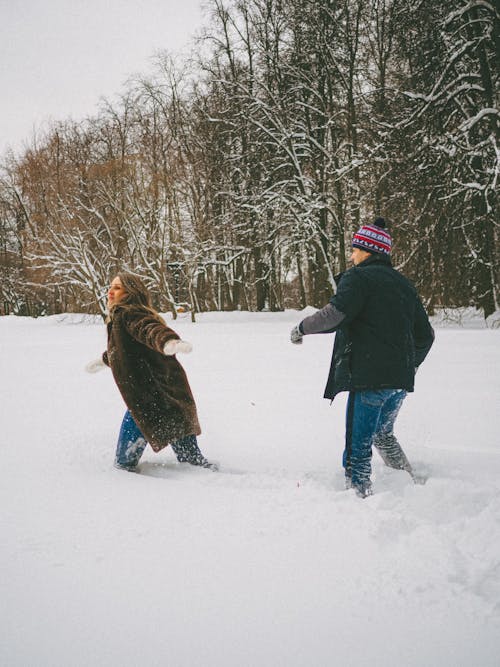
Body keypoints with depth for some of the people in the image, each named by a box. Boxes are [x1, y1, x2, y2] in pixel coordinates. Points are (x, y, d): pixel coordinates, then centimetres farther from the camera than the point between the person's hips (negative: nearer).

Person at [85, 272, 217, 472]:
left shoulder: (129, 314, -13)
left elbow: (149, 328, -36)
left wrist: (168, 341, -59)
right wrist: (104, 360, 59)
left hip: (149, 398, -10)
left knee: (123, 463, 0)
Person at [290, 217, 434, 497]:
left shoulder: (358, 277, -5)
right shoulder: (404, 284, 18)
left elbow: (336, 313, -22)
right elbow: (425, 335, 20)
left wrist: (302, 327, -6)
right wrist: (410, 366, 33)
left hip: (369, 378, -8)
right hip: (401, 380, 8)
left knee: (358, 445, -4)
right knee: (383, 435, 27)